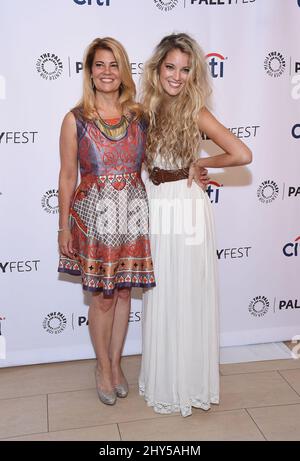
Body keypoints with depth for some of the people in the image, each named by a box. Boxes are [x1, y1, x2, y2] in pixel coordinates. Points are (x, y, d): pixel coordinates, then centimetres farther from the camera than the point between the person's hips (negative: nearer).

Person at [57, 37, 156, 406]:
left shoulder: (139, 115, 3)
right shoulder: (76, 119, -5)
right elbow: (67, 176, -2)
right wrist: (64, 227, -2)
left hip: (132, 213, 3)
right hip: (94, 214, -3)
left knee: (123, 292, 12)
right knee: (102, 296, 7)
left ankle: (115, 363, 32)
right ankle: (103, 367, 29)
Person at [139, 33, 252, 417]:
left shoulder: (196, 113, -9)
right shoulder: (146, 108, 2)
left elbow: (242, 155, -16)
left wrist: (200, 163, -6)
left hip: (187, 210, -4)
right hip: (154, 209, 4)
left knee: (187, 296, 7)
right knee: (159, 297, 13)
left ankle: (189, 382, 26)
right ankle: (162, 378, 32)